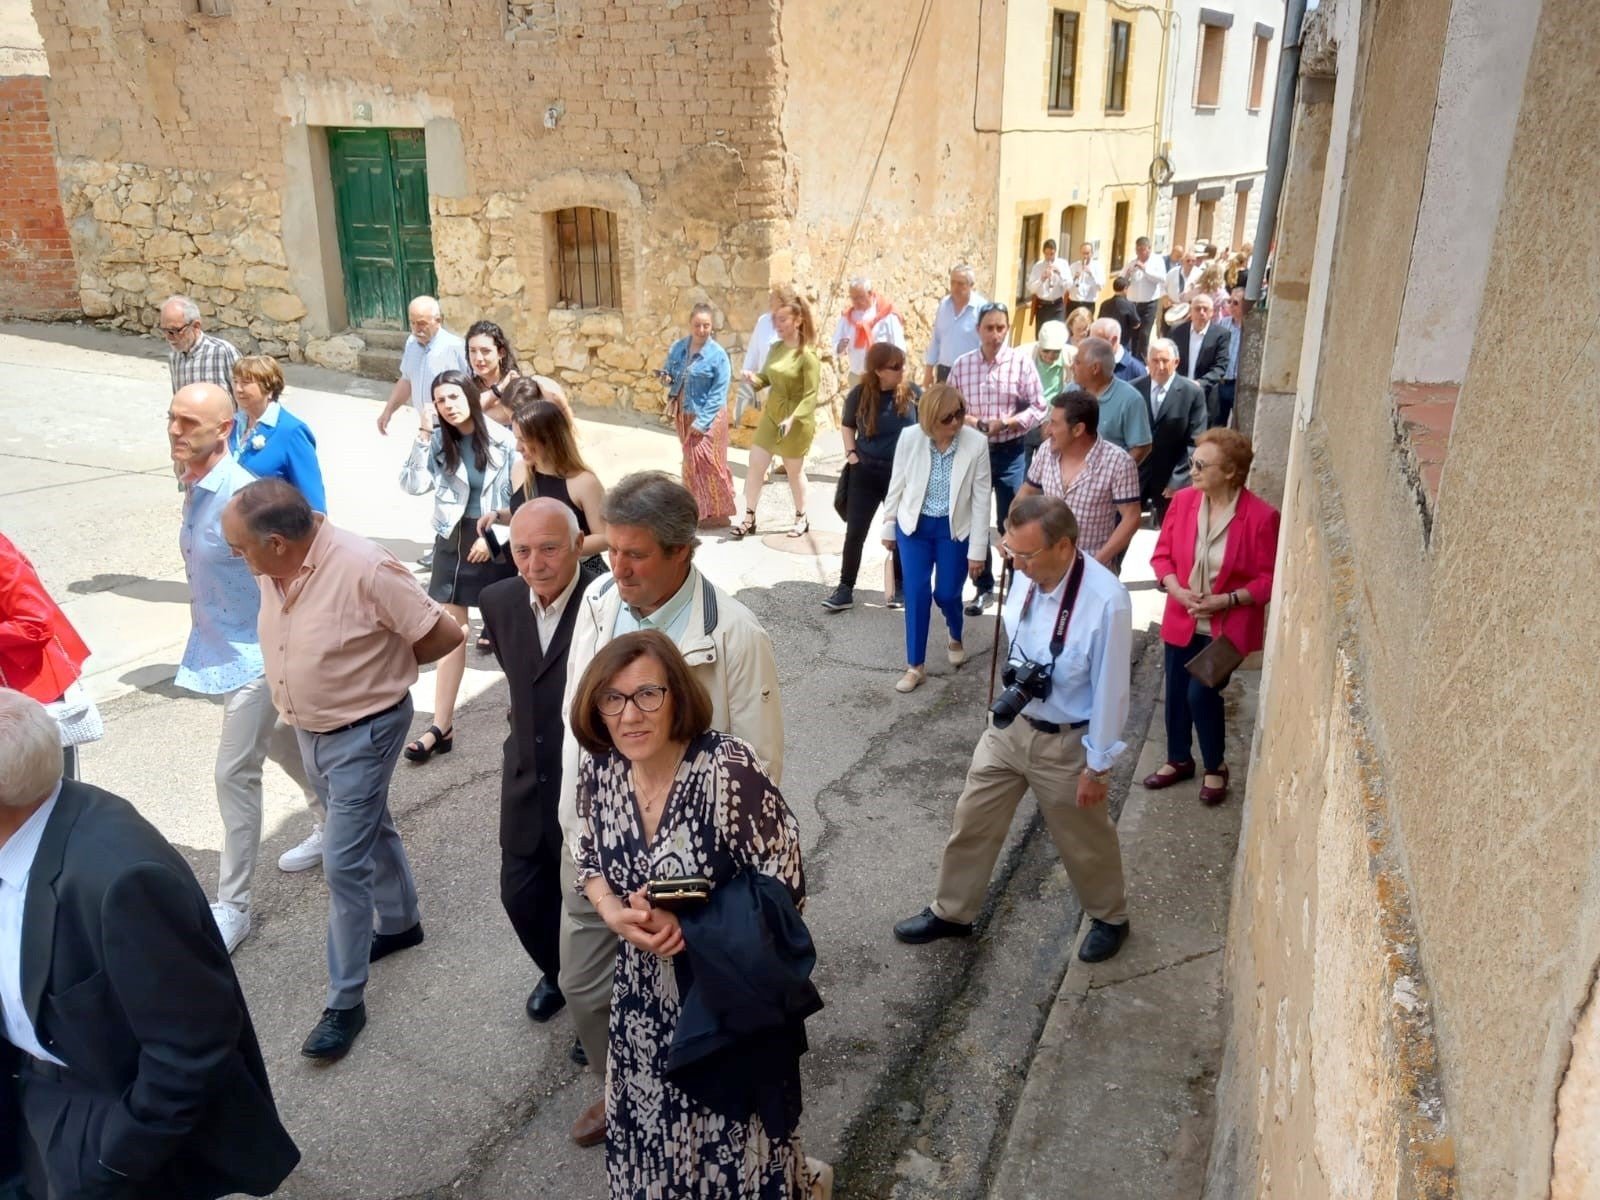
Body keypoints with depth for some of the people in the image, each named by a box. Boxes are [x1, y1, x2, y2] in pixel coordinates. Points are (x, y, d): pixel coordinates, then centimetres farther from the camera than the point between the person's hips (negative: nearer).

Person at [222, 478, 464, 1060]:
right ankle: (400, 923, 48)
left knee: (343, 863, -3)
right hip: (308, 728, 7)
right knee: (370, 830, 25)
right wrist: (361, 660, 2)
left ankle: (345, 1002, 11)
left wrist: (386, 665, -6)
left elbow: (445, 633, -22)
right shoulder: (272, 569, -8)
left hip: (363, 732, -7)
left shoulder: (365, 569, -30)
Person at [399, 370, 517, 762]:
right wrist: (422, 436, -16)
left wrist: (492, 535, -12)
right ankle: (442, 725, 6)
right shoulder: (438, 441, 1)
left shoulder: (502, 439, -8)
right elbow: (413, 485, -12)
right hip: (453, 541, 3)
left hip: (497, 541, -3)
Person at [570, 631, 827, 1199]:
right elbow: (590, 861, 6)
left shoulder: (730, 770, -27)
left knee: (734, 1140, 15)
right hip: (646, 992, 5)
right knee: (655, 1132, 24)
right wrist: (614, 914, -14)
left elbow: (783, 890, -20)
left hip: (731, 996, -5)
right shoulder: (600, 768, -10)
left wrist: (687, 925, -26)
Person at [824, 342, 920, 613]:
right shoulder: (860, 394, -7)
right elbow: (847, 426, 11)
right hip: (866, 472, 0)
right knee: (855, 532, 1)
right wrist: (851, 453, -2)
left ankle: (899, 587, 25)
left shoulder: (912, 392, -8)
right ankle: (846, 588, 10)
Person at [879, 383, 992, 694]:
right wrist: (888, 526, 7)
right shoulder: (909, 437, -16)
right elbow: (897, 484, -1)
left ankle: (956, 637, 40)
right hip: (914, 525, 1)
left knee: (946, 594, 4)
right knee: (916, 593, -3)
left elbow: (981, 499, -12)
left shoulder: (977, 442, -19)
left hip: (954, 529, -1)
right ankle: (915, 666, 12)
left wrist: (978, 550, -10)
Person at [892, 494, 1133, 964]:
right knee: (972, 820, 17)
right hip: (1009, 724, 5)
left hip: (1065, 742, -5)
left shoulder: (1106, 601, -30)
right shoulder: (1028, 577, -14)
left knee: (1083, 841, 18)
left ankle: (1110, 918, 47)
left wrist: (1097, 764, -12)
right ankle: (950, 912, 39)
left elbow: (1110, 689, -20)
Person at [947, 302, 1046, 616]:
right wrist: (969, 421, -15)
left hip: (1010, 452, -2)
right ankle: (983, 587, 25)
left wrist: (1004, 423, -18)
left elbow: (1039, 409, -7)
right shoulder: (962, 364, 0)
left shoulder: (1021, 361, -7)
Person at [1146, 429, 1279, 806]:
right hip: (1182, 619, 5)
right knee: (1176, 692, 14)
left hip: (1227, 626, -4)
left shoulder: (1261, 516, -18)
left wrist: (1226, 600, -21)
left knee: (1202, 693, -8)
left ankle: (1216, 767, 18)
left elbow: (1270, 579, -11)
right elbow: (1162, 554, 3)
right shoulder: (1183, 500, -6)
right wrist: (1176, 590, -15)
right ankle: (1178, 760, 37)